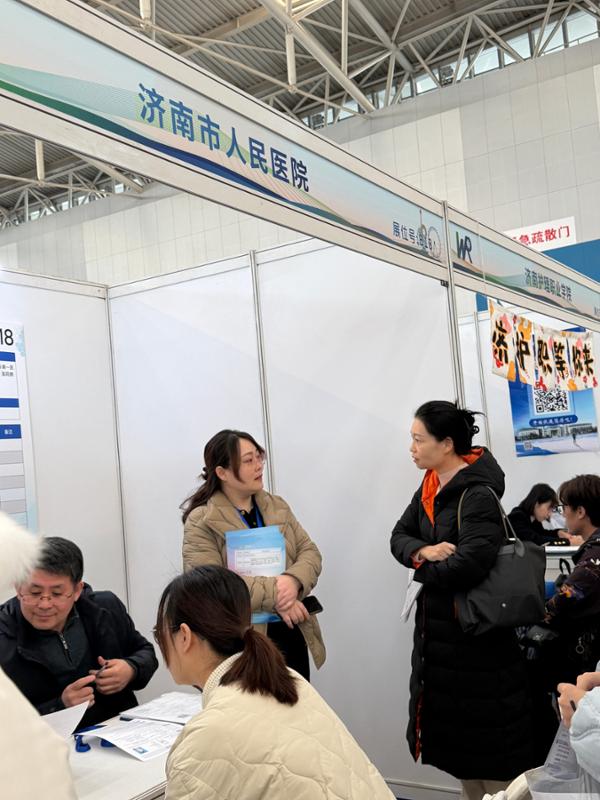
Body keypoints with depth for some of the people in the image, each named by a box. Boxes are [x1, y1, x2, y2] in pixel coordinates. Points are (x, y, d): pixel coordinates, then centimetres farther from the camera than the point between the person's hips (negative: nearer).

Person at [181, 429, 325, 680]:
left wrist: (294, 580, -17)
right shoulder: (201, 522, -9)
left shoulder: (277, 506, 10)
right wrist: (274, 593, -23)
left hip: (292, 634, 6)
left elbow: (309, 552, 5)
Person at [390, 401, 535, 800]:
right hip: (437, 630, 9)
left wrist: (425, 571, -15)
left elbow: (471, 562, -33)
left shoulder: (477, 495, -21)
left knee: (492, 747, 5)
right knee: (456, 736, 21)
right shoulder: (430, 488, 6)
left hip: (478, 633, -9)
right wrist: (422, 551, -17)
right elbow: (399, 537, 6)